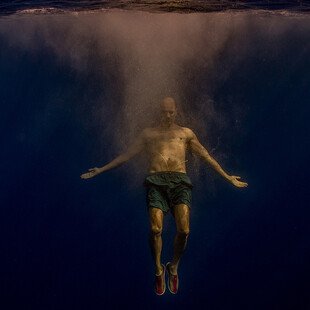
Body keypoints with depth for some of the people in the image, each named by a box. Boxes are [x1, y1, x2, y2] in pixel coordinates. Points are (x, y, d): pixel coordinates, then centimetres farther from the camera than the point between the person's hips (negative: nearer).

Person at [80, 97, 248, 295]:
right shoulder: (148, 134, 24)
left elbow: (207, 157, 23)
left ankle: (174, 267, 9)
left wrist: (228, 178, 19)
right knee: (155, 229, -19)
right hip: (156, 182, 0)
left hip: (179, 181, 0)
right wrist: (100, 171, 19)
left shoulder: (186, 133, 24)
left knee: (184, 230, -19)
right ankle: (159, 270, 7)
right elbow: (125, 156, 24)